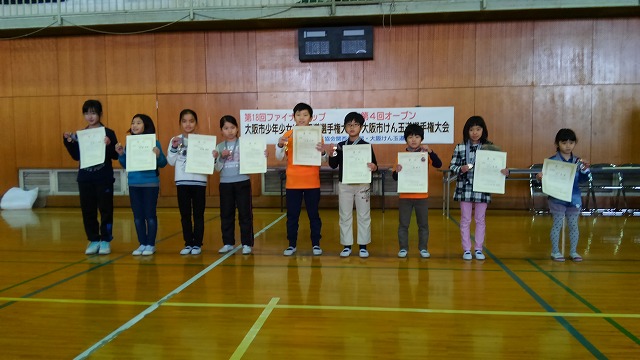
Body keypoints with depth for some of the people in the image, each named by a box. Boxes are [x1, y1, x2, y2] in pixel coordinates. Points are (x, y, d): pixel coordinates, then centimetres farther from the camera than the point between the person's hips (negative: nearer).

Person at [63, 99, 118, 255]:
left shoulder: (108, 133, -3)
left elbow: (116, 155, -8)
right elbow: (76, 156, 9)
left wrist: (109, 145, -25)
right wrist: (69, 143, -3)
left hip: (104, 179, -4)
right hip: (85, 179, 4)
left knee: (105, 209, 2)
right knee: (88, 210, 7)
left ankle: (106, 240, 11)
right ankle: (94, 240, 18)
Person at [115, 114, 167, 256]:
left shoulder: (154, 142, -7)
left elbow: (163, 164, -7)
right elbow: (125, 165, 12)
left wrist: (158, 155, -26)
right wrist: (121, 154, -4)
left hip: (150, 184, -5)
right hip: (134, 184, 5)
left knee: (150, 215, 3)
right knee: (138, 216, 10)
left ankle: (151, 244, 12)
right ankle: (142, 244, 20)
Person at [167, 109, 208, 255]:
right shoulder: (175, 140, 5)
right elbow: (171, 162, 2)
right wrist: (174, 147, -11)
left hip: (199, 181, -2)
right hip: (182, 181, 2)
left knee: (198, 214, 4)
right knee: (185, 214, 8)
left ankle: (197, 244, 13)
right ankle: (188, 243, 18)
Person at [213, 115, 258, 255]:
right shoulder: (219, 147, 6)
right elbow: (218, 168, 2)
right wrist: (221, 157, -14)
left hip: (242, 182, -3)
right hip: (225, 183, 3)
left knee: (245, 213, 1)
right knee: (226, 214, 9)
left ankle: (246, 244, 8)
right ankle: (228, 243, 20)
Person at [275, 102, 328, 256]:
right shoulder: (288, 135, 2)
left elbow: (323, 160, 1)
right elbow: (279, 157, 0)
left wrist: (322, 152, -21)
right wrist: (280, 145, -19)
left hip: (312, 182, -1)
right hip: (293, 182, 1)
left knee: (313, 214, 7)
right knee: (292, 215, 7)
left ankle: (316, 244, 17)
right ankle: (292, 244, 17)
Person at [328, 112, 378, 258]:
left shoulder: (367, 146, -2)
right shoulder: (340, 146, 4)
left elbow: (374, 166, -2)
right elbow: (333, 165, 3)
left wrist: (374, 167, -25)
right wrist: (332, 155, -15)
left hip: (362, 185, -2)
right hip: (344, 185, 2)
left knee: (363, 216, 4)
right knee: (345, 216, 6)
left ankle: (363, 246, 14)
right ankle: (347, 246, 16)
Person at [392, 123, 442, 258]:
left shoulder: (425, 154, -1)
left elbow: (438, 165, -16)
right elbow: (395, 177, -4)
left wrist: (430, 151, -27)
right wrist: (396, 171, -27)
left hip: (422, 196, 0)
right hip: (405, 196, 0)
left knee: (423, 224, 10)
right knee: (403, 224, 7)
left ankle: (423, 248, 22)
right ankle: (403, 248, 18)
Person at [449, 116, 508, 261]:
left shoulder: (490, 147, 1)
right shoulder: (460, 148, 0)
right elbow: (452, 167, 0)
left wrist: (505, 171, -18)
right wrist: (461, 169, -20)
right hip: (465, 189, -1)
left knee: (480, 220, 10)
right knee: (465, 220, 7)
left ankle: (479, 249, 22)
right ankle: (466, 250, 17)